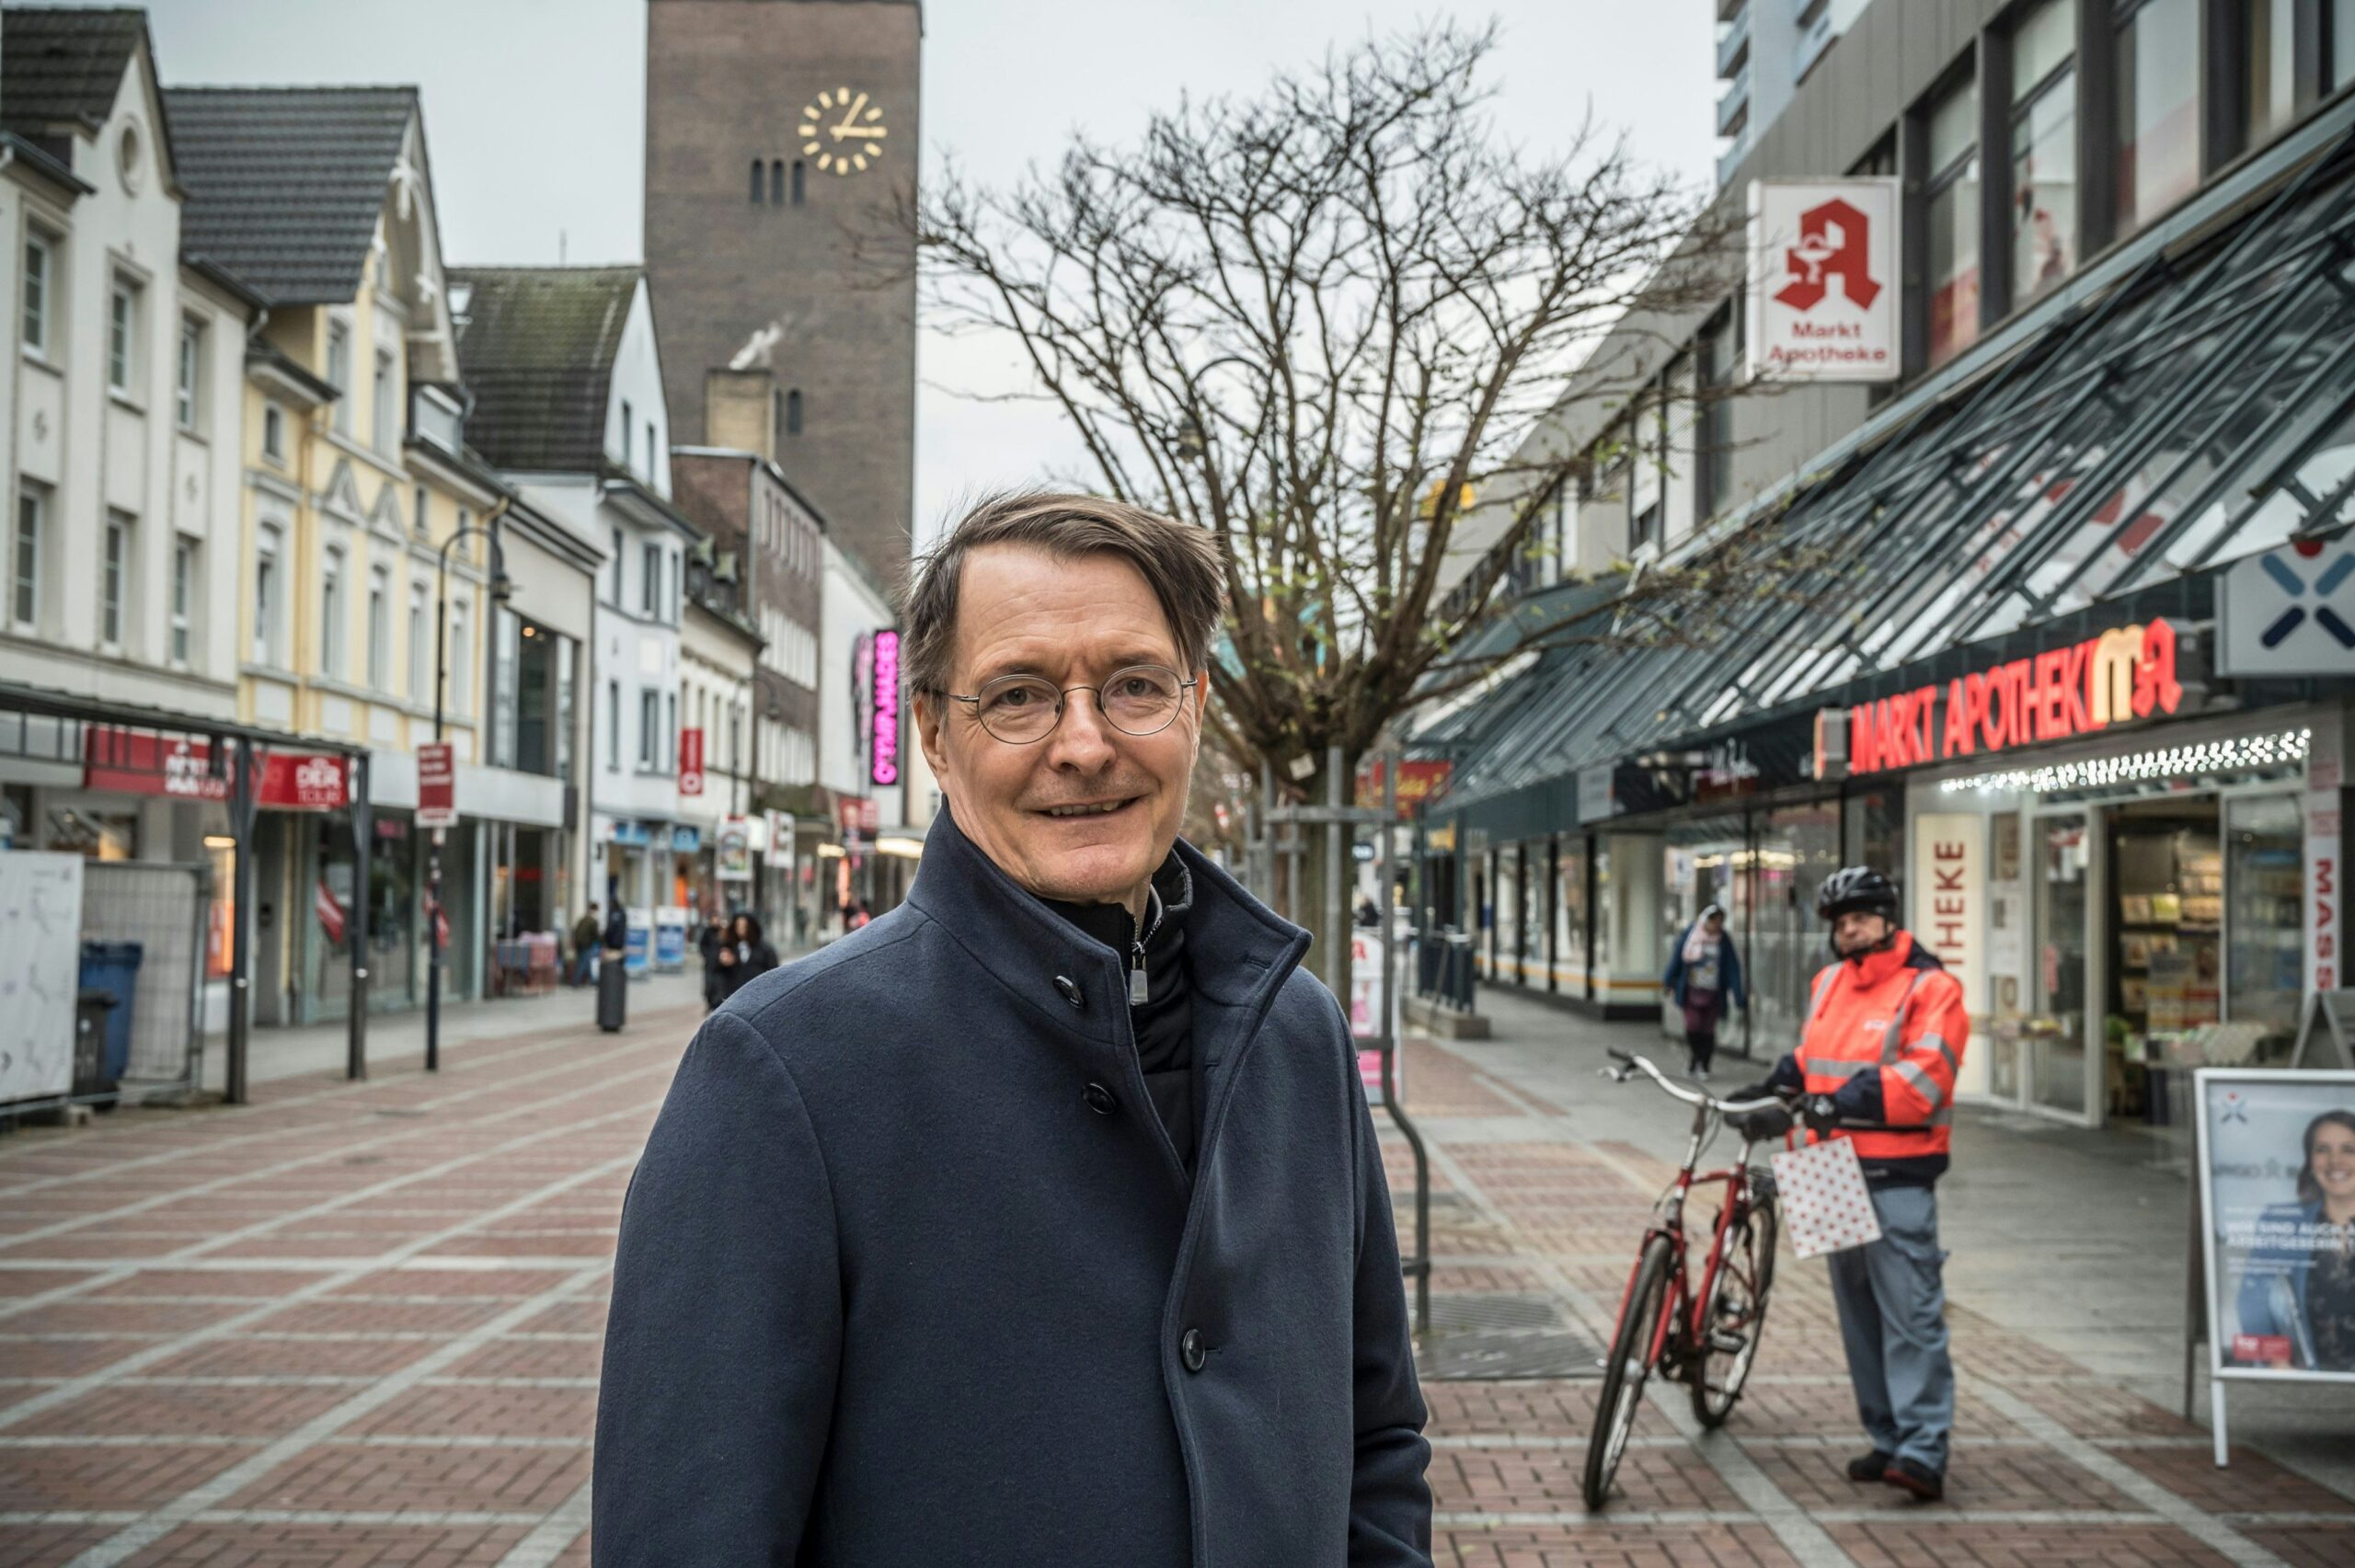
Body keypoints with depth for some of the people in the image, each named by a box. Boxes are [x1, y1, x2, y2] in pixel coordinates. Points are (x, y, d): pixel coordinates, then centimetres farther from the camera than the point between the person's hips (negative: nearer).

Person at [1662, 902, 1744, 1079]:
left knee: (1708, 1030, 2)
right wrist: (1670, 983, 9)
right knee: (1692, 1026, -9)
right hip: (1691, 990, 0)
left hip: (1713, 993, 0)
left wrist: (1738, 995, -8)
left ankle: (1703, 1066, 17)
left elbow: (1732, 968, -3)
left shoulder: (1724, 940, -1)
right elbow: (1677, 958, 6)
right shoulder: (1690, 934, -2)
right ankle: (1694, 1057, 15)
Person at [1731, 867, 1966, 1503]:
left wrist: (1843, 1101, -26)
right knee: (1859, 1315, 11)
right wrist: (1773, 1092, 8)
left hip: (1899, 1178, -7)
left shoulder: (1930, 988, -7)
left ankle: (1923, 1452, -7)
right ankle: (1886, 1441, 19)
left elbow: (1923, 1079, -18)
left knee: (1910, 1315, -9)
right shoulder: (1830, 983, 15)